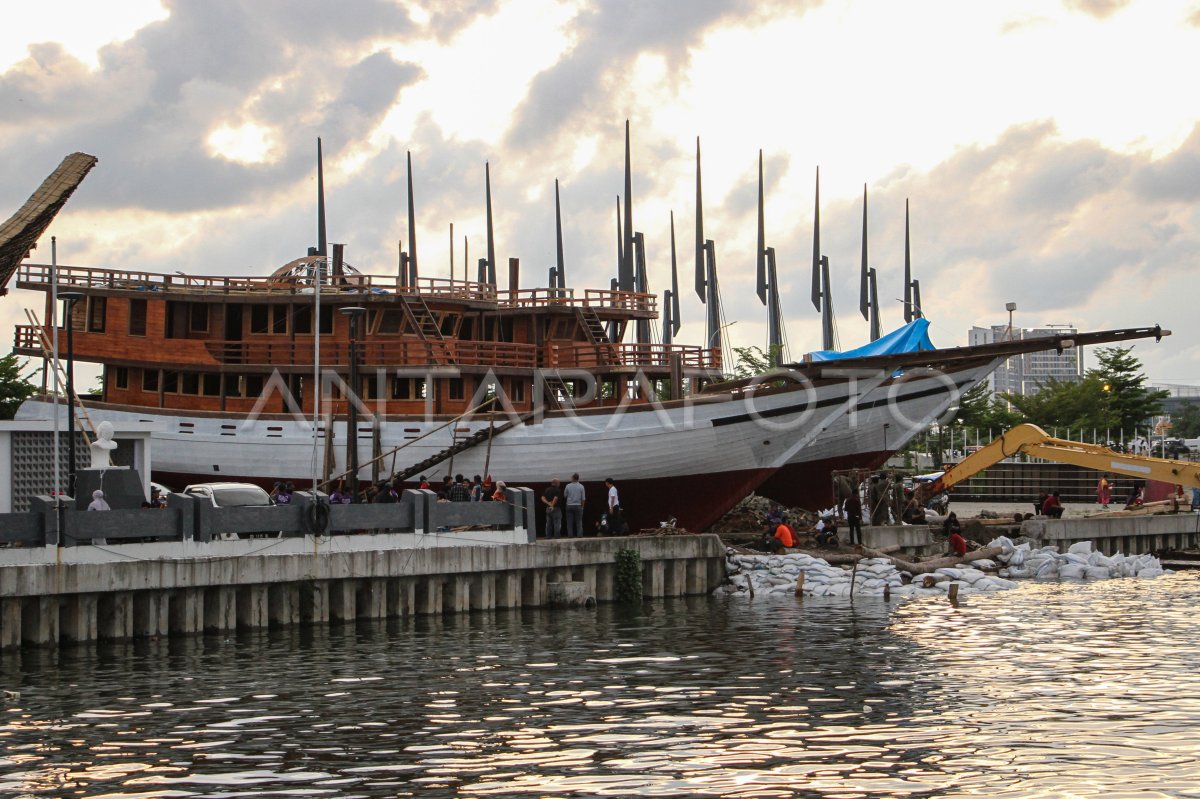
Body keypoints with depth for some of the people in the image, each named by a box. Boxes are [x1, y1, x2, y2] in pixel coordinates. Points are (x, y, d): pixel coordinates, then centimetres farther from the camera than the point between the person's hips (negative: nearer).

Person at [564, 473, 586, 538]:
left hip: (569, 506, 0)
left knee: (569, 522, 3)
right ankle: (579, 534, -2)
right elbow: (583, 498, -3)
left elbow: (565, 496, 6)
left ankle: (570, 535, 0)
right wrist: (582, 506, 8)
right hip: (578, 506, 0)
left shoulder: (568, 486, -3)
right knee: (579, 522, 3)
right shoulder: (581, 486, -3)